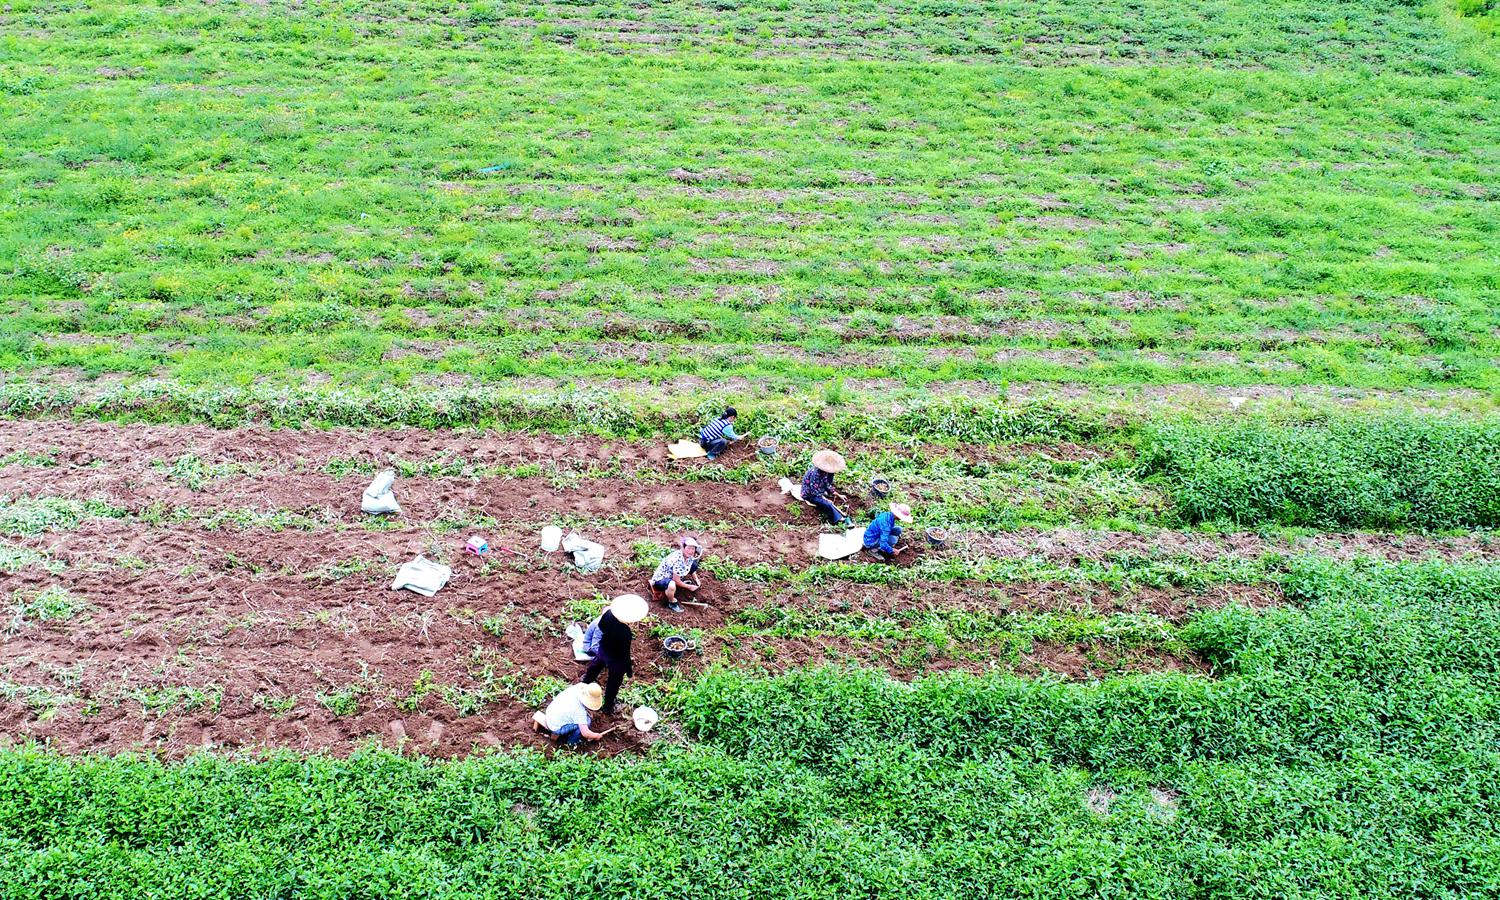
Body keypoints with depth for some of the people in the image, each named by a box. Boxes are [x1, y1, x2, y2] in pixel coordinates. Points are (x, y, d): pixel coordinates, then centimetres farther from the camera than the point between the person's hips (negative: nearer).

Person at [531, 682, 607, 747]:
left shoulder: (574, 688, -12)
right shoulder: (580, 711, -28)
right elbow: (585, 733, -27)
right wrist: (596, 736, -6)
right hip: (556, 727, -7)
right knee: (587, 721, -17)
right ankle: (571, 742, 6)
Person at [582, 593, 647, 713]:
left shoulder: (609, 613, -27)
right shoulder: (626, 634, -43)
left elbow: (601, 625, -5)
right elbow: (625, 653, -29)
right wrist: (629, 669, -13)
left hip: (603, 648, 6)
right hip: (616, 659, -6)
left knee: (597, 663, 39)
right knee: (614, 682, 22)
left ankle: (587, 678, 70)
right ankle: (608, 707, 45)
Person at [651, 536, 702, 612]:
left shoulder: (690, 556, -10)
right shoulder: (677, 559, -35)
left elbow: (692, 569, 15)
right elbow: (676, 581, -28)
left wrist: (696, 579, 2)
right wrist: (689, 587, -16)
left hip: (672, 575, 9)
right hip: (660, 579, -9)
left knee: (694, 563, 3)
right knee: (672, 585, -43)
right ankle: (672, 603, -13)